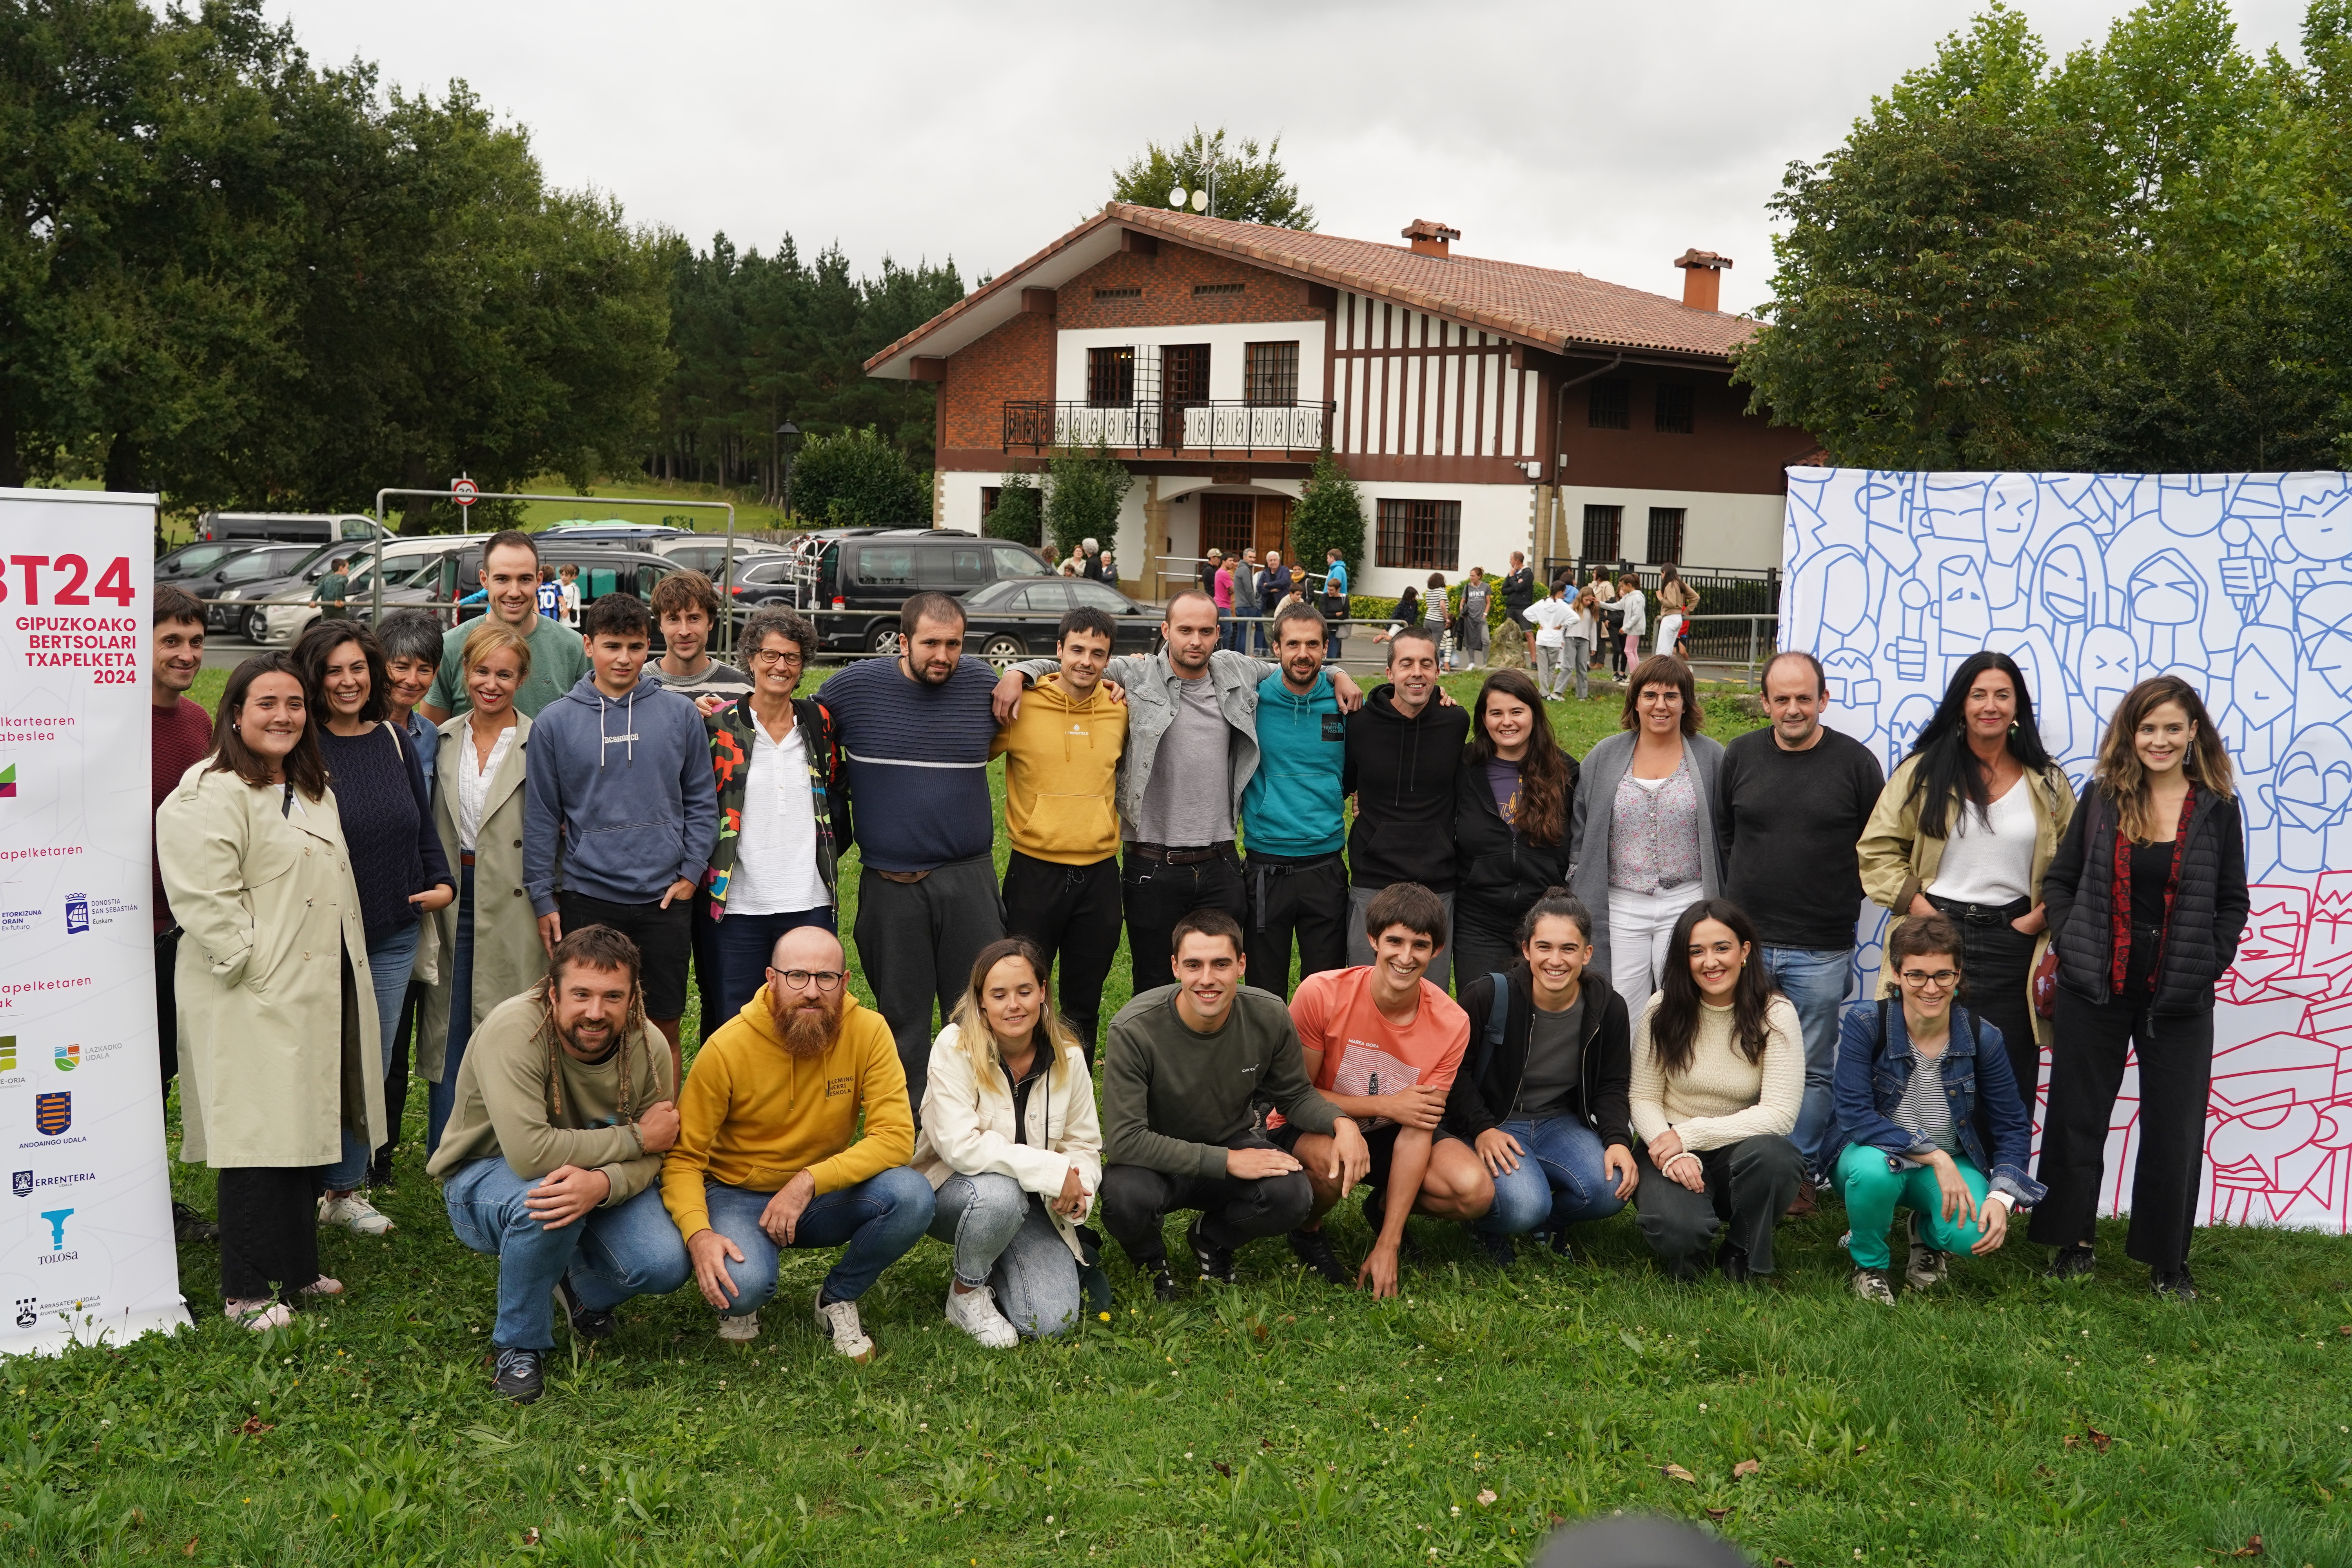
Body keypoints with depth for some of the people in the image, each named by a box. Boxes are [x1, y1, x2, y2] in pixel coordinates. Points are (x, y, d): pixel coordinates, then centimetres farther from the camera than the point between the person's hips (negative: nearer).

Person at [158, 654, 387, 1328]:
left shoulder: (312, 789, 17)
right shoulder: (211, 794, -13)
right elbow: (206, 900, -20)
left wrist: (345, 964, 20)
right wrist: (252, 966, -19)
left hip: (317, 991, 9)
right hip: (252, 999, -9)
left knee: (307, 1131, 14)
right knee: (259, 1139, -5)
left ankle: (296, 1269, 26)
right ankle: (250, 1291, 5)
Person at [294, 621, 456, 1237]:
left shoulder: (395, 744, 8)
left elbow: (422, 824, 17)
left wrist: (442, 883, 3)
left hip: (394, 934, 5)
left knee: (373, 1066, 10)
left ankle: (345, 1189, 22)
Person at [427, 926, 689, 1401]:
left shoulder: (649, 1049, -15)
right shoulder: (515, 1029, -31)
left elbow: (651, 1160, -14)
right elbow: (529, 1152, -40)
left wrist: (601, 1183, -39)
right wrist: (635, 1138, -29)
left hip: (599, 1176, 4)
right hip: (487, 1175, -4)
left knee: (665, 1266, -20)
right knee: (544, 1206, -39)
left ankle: (582, 1288, 18)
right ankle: (518, 1345, -10)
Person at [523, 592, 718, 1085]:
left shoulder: (679, 714, 3)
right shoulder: (556, 721, 1)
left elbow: (702, 801, 8)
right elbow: (541, 817, 4)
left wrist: (691, 873, -1)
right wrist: (542, 897, 1)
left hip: (665, 898, 1)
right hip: (586, 900, 0)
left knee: (664, 1027, 7)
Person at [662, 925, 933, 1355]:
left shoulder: (868, 1032, -14)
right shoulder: (728, 1048, -17)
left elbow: (896, 1137, -19)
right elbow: (683, 1157, -14)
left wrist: (809, 1182, -29)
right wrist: (699, 1234, -32)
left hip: (824, 1194, 2)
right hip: (739, 1195, -2)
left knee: (913, 1197, -27)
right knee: (743, 1284, -34)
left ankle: (838, 1299, 1)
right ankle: (740, 1305, 7)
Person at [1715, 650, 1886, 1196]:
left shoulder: (1856, 761, -2)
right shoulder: (1740, 756, 5)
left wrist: (1839, 896, 3)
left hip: (1821, 950, -2)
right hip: (1744, 941, 2)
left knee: (1813, 1068, 6)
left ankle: (1800, 1169, 18)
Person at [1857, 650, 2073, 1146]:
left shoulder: (2047, 782, 9)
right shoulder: (1924, 772, 4)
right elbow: (1877, 849, 2)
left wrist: (2042, 917, -2)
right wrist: (1917, 906, -7)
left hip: (2013, 943, 2)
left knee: (2010, 1083, 2)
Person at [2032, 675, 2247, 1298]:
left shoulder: (2217, 809, 1)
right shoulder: (2102, 797, 3)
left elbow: (2232, 904, 5)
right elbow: (2060, 880, 8)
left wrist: (2206, 966, -6)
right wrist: (2070, 943, -4)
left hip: (2181, 999, -1)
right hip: (2096, 990, 1)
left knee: (2174, 1129, 4)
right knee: (2078, 1117, 8)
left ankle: (2166, 1258, 18)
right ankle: (2072, 1240, 24)